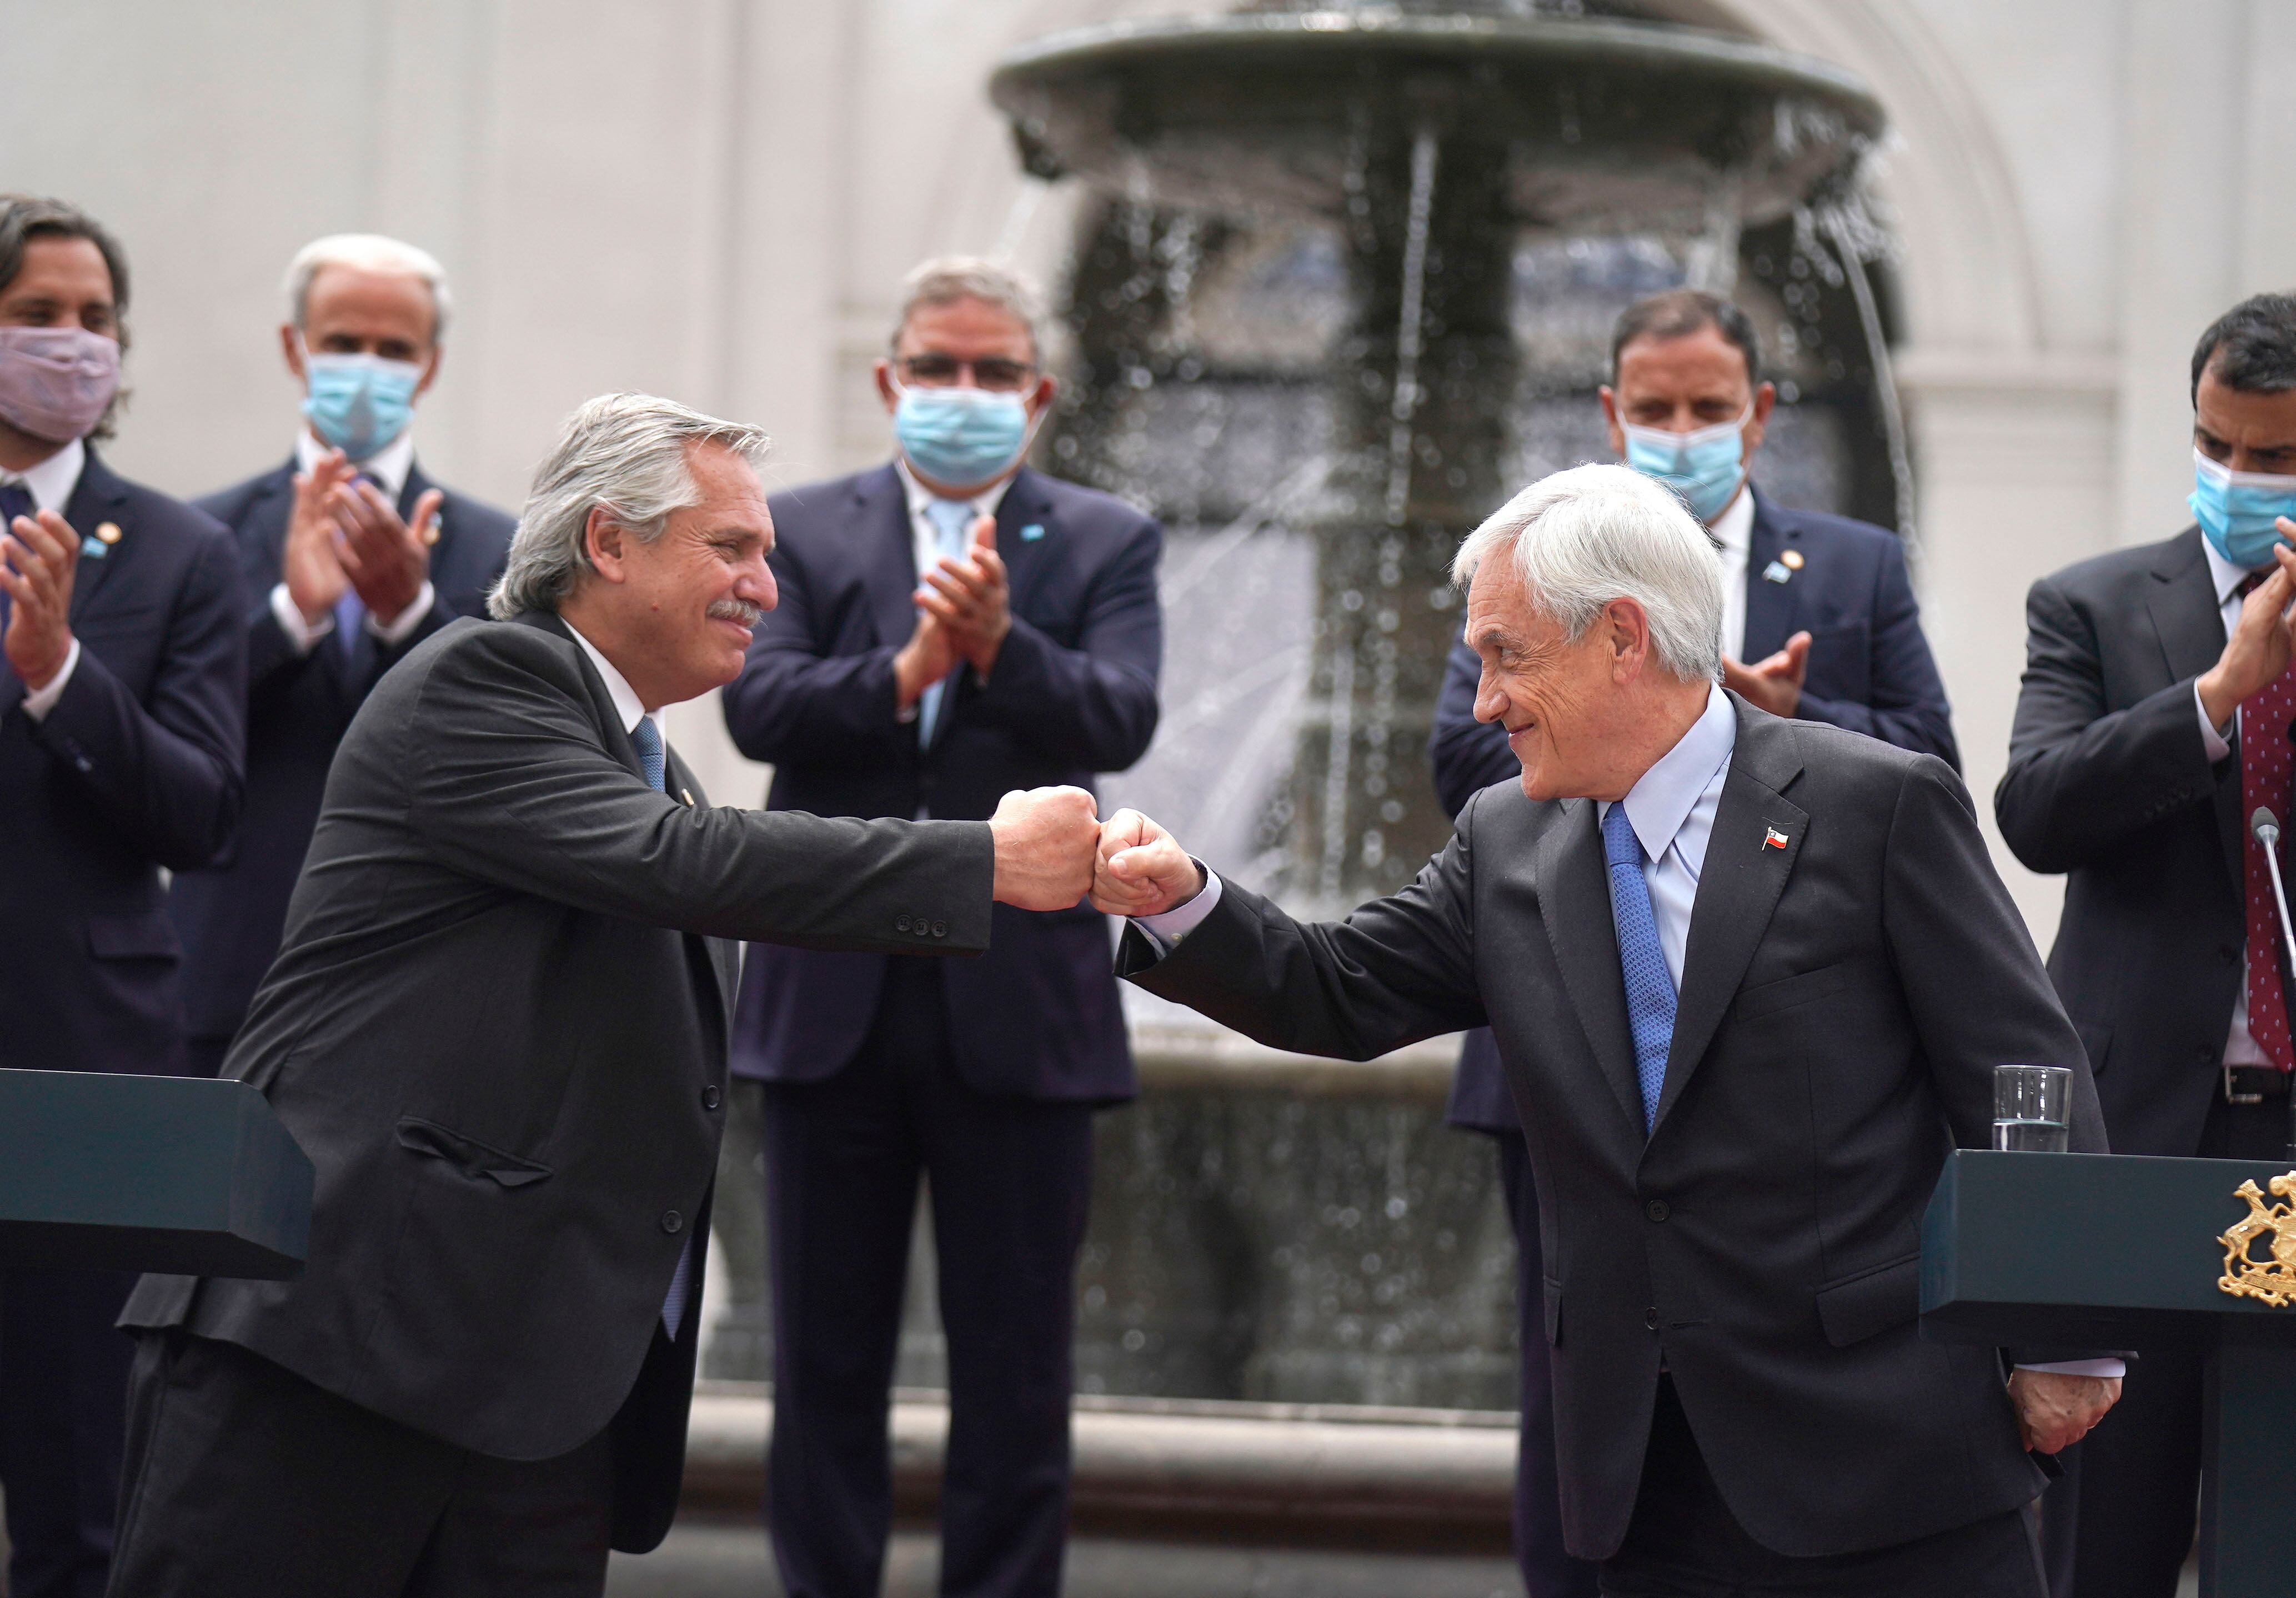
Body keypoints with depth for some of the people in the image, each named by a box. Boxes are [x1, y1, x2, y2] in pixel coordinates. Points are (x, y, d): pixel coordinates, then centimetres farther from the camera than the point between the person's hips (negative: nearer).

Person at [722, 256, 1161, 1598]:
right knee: (826, 1362, 8)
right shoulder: (803, 532, 8)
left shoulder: (1106, 545, 6)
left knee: (1016, 1372, 3)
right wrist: (906, 671, -24)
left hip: (1020, 1006, -1)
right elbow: (760, 706, -8)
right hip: (834, 997, 1)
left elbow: (1120, 721, -11)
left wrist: (1000, 645, -28)